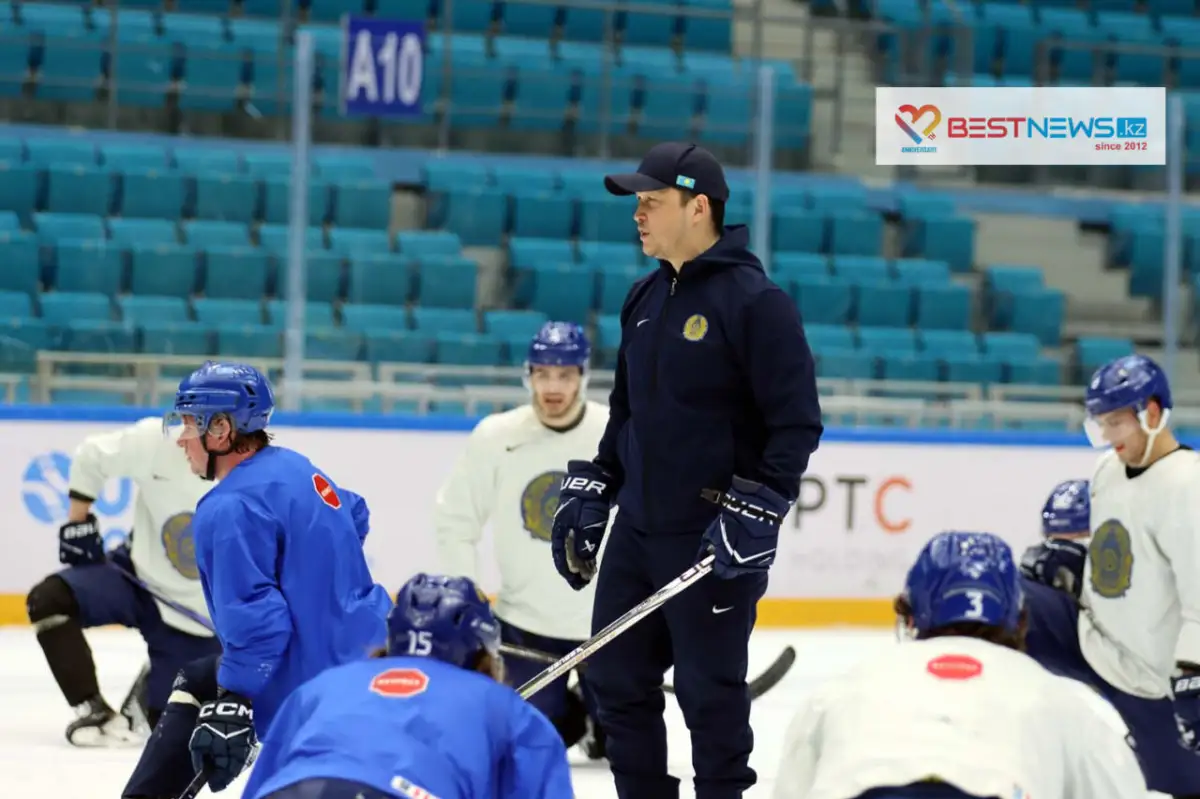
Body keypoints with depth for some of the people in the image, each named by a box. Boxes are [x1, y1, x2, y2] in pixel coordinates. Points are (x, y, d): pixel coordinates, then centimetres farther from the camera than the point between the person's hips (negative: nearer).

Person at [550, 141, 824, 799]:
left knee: (709, 691, 0)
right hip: (637, 529, 8)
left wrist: (754, 513, -21)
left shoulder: (754, 300, -13)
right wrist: (587, 493, 16)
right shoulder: (646, 298, 12)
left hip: (714, 540, -8)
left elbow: (797, 422, -15)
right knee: (616, 679, 11)